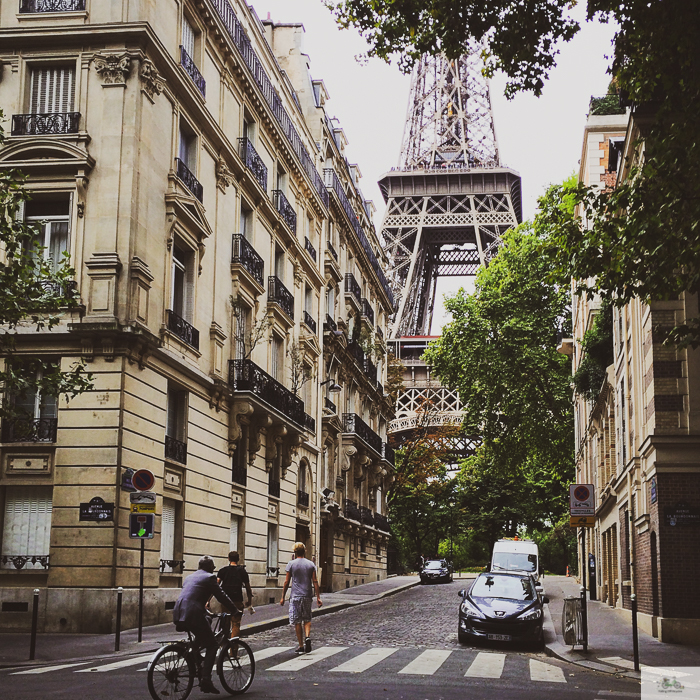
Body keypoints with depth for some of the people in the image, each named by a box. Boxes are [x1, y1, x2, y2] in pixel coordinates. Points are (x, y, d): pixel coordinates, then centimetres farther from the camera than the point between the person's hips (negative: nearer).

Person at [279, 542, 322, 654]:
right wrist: (318, 597, 6)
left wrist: (283, 597, 6)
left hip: (295, 596, -2)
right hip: (307, 595, 2)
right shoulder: (311, 564, 4)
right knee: (307, 619, 15)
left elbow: (287, 582, -1)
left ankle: (301, 646, 4)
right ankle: (307, 636, -10)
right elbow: (315, 581, 2)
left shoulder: (291, 564, -2)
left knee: (297, 622, 3)